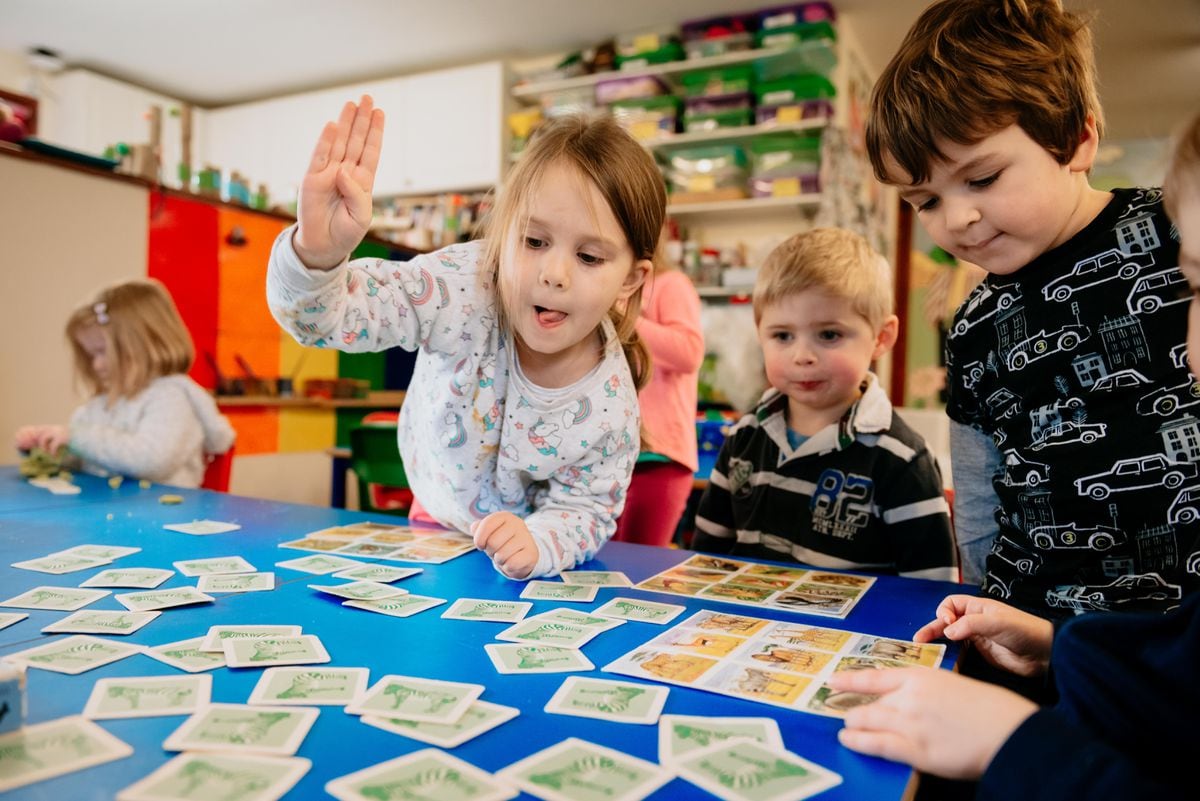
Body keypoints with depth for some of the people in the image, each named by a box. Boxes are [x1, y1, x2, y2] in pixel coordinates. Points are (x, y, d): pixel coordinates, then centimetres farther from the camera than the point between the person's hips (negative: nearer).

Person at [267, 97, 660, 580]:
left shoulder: (610, 405, -27)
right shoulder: (464, 287, -30)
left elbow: (586, 511, -16)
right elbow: (327, 311, -36)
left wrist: (537, 542, -38)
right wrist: (317, 251, -59)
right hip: (433, 520, -1)